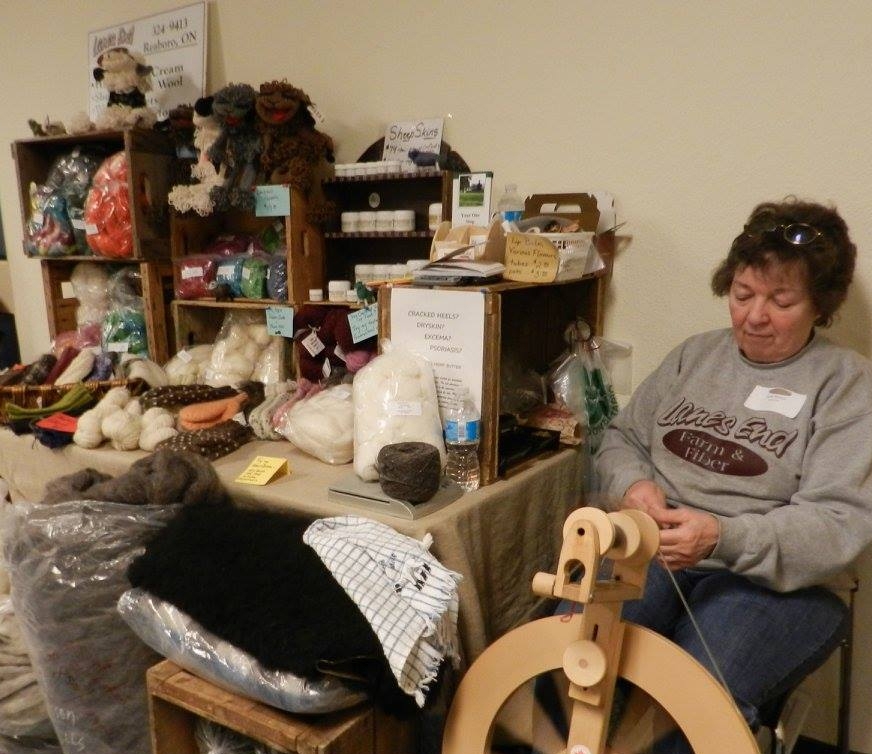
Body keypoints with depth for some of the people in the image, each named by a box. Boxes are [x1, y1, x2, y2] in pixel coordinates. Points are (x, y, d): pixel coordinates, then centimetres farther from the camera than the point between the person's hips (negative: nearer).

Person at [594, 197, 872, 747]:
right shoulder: (694, 354, 15)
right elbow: (623, 437, 18)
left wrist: (723, 537, -25)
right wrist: (633, 483, -6)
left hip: (772, 578, -3)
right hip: (652, 556, 3)